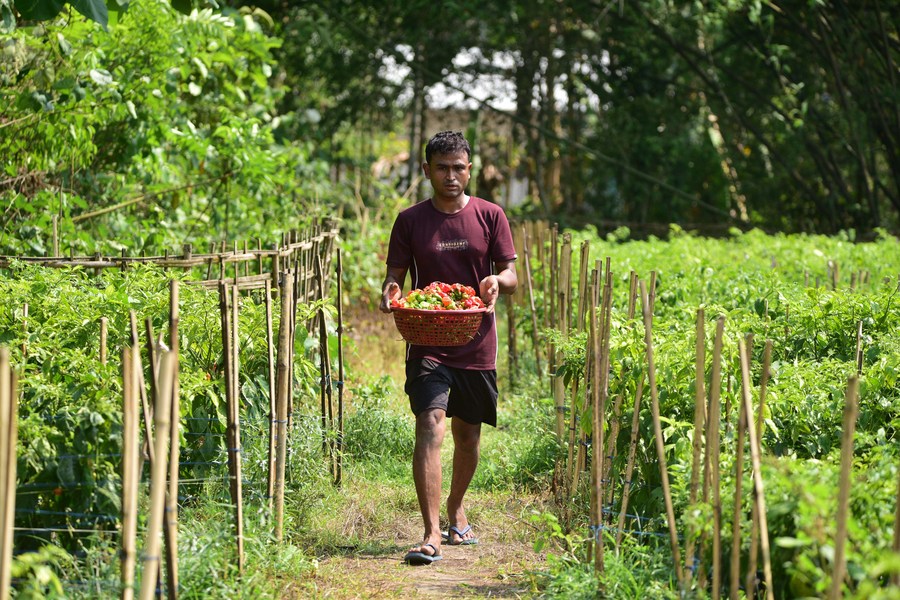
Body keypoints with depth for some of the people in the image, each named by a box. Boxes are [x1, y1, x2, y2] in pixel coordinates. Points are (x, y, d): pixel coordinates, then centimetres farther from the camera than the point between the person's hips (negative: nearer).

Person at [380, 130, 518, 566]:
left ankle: (456, 511, 38)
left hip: (477, 345, 2)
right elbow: (395, 274, 4)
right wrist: (390, 291, -19)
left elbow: (511, 277, 2)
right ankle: (431, 534, -21)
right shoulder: (410, 220, 2)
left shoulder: (490, 216, 3)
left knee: (468, 434, 13)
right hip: (428, 345, -2)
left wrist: (497, 281, -21)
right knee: (429, 425, -17)